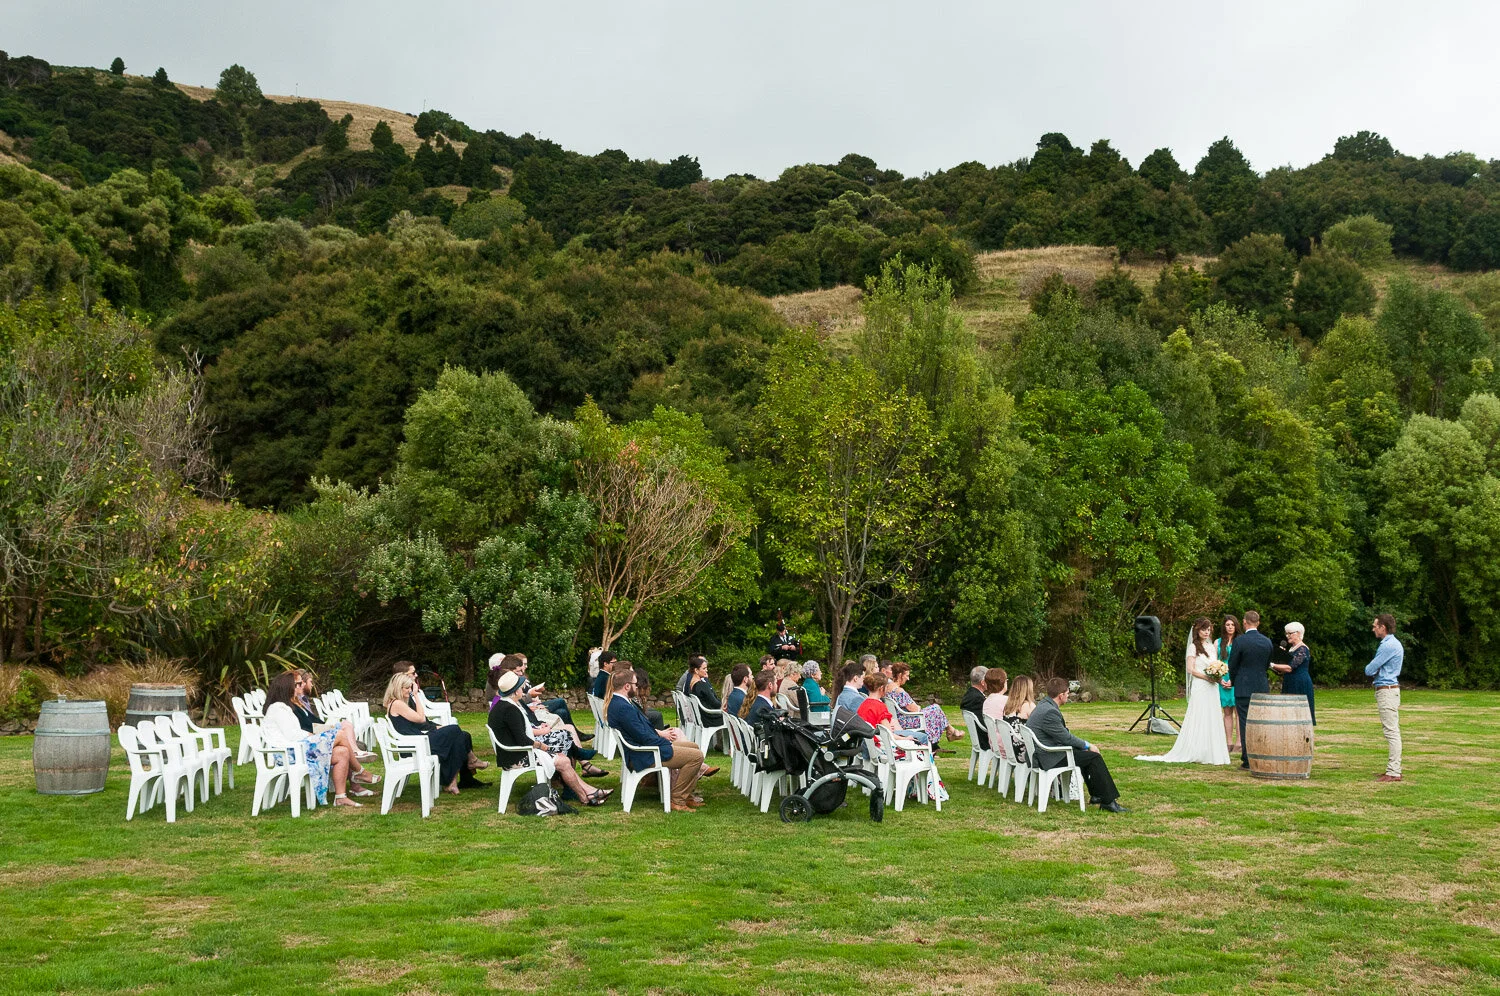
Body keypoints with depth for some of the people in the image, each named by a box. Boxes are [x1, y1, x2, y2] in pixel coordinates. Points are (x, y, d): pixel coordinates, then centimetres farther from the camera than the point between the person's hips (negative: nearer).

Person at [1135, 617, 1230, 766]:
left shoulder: (1211, 646, 16)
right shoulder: (1193, 646, -3)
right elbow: (1191, 669, -9)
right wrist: (1207, 677, -19)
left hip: (1212, 688, 7)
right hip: (1200, 688, -6)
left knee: (1212, 720, 5)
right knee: (1199, 719, -6)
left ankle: (1211, 753, 10)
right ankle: (1196, 753, -3)